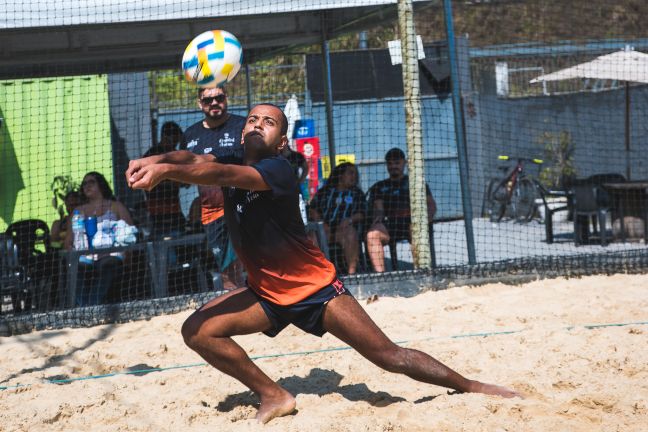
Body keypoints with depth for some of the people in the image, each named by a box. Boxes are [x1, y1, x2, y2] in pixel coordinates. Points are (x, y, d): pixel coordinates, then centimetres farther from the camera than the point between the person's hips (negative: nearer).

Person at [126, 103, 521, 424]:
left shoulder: (278, 170, -22)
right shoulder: (232, 163, 1)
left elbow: (225, 175, -38)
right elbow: (199, 163, -14)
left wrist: (165, 171, -47)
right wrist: (156, 161, -34)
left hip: (315, 287, -7)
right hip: (267, 292, 7)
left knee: (389, 356, -10)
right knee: (197, 331, -11)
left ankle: (473, 387, 7)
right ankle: (273, 396, 3)